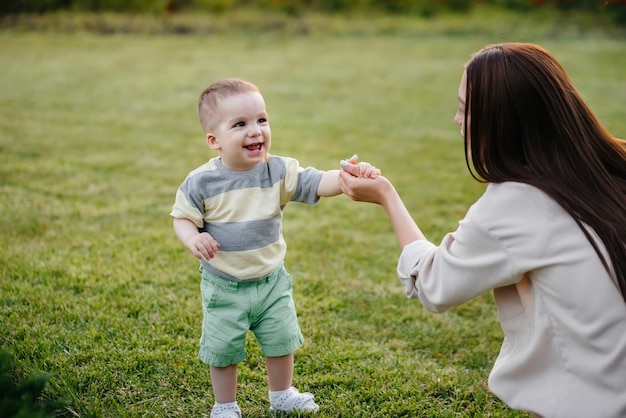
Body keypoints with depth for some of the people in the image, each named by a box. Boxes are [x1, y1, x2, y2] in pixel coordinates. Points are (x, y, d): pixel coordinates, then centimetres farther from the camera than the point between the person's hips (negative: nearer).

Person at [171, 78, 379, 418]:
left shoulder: (279, 172, -11)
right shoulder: (201, 182, -16)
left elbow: (318, 183, -19)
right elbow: (182, 218, -6)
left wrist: (350, 175, -38)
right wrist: (193, 238, -29)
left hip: (272, 280, 3)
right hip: (224, 286, -2)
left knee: (281, 341, 17)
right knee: (223, 349, 11)